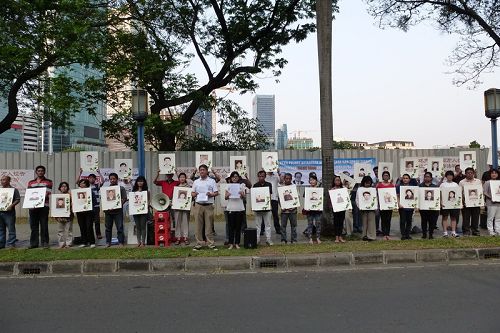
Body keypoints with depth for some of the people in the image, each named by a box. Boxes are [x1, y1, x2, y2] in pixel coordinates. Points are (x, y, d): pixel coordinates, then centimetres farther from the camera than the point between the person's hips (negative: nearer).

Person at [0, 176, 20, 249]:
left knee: (11, 228, -3)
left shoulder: (14, 190, 0)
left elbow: (18, 199, -6)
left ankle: (11, 244, 1)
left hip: (9, 212, -6)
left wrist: (11, 205, -19)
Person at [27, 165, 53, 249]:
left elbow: (48, 194, -3)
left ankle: (45, 242, 3)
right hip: (32, 207, 3)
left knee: (44, 225, -2)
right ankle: (34, 243, 12)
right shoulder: (30, 182, 19)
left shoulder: (48, 182, 8)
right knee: (33, 225, 6)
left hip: (44, 206, -3)